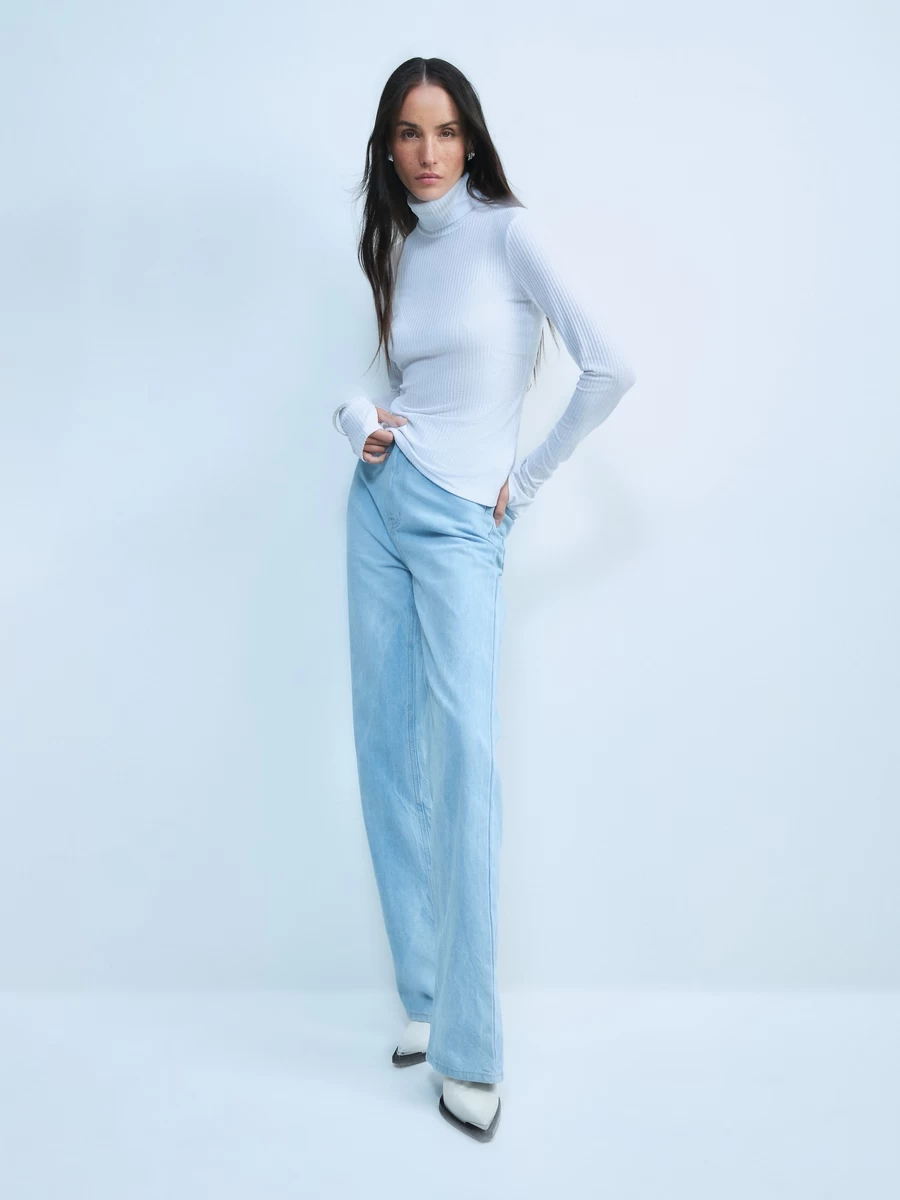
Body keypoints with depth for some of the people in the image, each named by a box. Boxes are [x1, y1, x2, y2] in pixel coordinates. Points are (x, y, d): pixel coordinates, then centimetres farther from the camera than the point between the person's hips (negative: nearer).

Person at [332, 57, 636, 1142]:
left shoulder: (506, 231, -2)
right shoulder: (394, 248, 15)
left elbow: (609, 369, -8)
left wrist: (527, 480, -2)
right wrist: (359, 423, 1)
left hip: (460, 525, -6)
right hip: (380, 504, 6)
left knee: (462, 756, -17)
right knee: (390, 756, 3)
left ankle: (469, 1049, -10)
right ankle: (425, 997, 15)